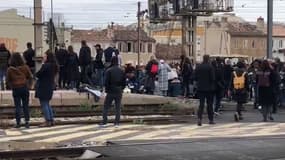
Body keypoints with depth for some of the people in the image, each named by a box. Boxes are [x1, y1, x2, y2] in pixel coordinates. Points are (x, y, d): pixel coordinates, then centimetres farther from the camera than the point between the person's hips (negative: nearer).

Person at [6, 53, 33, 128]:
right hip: (25, 88, 1)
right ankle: (27, 122, 4)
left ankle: (18, 123, 2)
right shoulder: (25, 67, -5)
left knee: (17, 106, 4)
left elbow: (8, 80, 0)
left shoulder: (10, 69, -6)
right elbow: (30, 77, 4)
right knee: (25, 106, 7)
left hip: (16, 89, -1)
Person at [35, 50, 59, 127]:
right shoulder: (54, 66, 8)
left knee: (44, 104, -1)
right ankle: (51, 120, 18)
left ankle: (48, 121, -1)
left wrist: (36, 74, 6)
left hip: (43, 87, -9)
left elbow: (38, 75, -17)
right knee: (47, 104, 18)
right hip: (50, 86, 9)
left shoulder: (46, 66, -20)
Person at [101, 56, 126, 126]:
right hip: (119, 92, 3)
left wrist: (107, 90, 2)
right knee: (118, 108, 9)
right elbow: (124, 82, 5)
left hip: (111, 92, -3)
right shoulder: (121, 71, 3)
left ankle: (104, 122, -1)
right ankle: (117, 122, 6)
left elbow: (106, 82, -10)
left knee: (106, 107, 5)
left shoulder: (109, 71, -9)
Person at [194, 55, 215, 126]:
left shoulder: (198, 67, 0)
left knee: (201, 104, 5)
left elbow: (195, 78, 3)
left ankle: (199, 118, -11)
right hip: (209, 88, -3)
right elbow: (213, 78, -14)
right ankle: (211, 119, 15)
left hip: (200, 88, 3)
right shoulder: (210, 67, -12)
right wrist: (212, 85, 5)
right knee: (209, 104, 8)